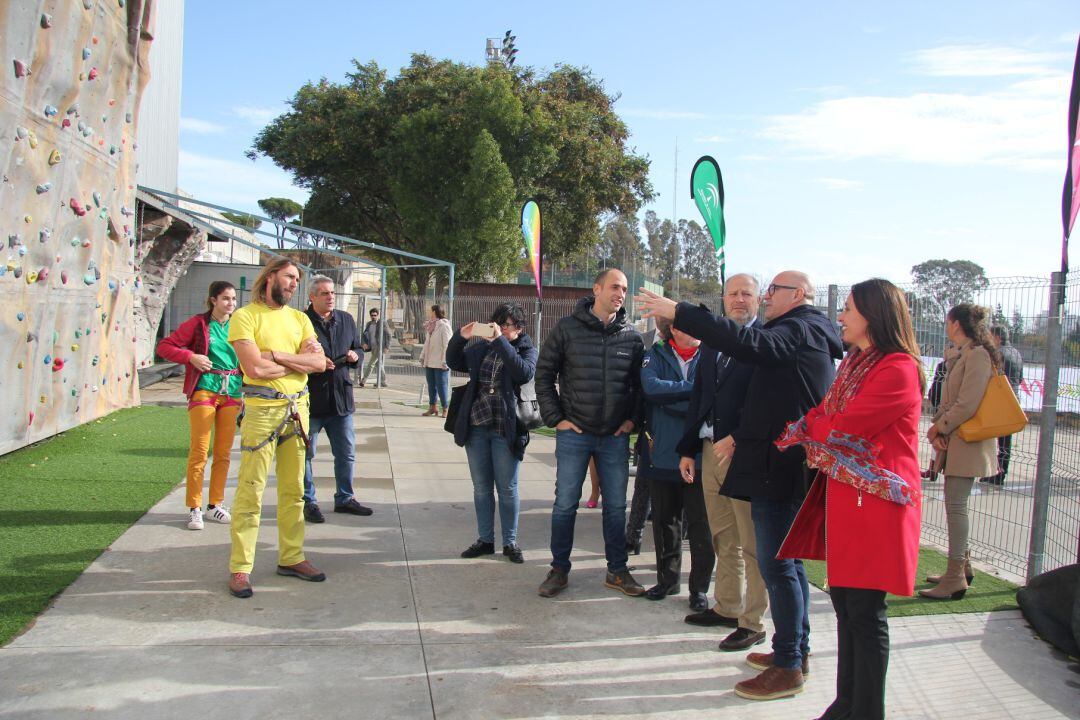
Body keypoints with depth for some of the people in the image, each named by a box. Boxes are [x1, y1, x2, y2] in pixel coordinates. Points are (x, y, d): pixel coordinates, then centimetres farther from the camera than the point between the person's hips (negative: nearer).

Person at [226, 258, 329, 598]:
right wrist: (299, 360, -4)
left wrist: (277, 356, -12)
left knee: (293, 490, 12)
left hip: (297, 408, 6)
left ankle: (291, 557, 23)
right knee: (250, 491, -4)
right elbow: (255, 368, -17)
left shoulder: (299, 319, 13)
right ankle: (240, 568, 4)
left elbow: (319, 362, 0)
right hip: (262, 408, -6)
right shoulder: (245, 317, -4)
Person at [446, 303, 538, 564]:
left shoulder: (527, 349, -1)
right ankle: (485, 539, 24)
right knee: (481, 488, 12)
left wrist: (501, 342, -23)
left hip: (505, 430, -4)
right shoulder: (481, 348, 11)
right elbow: (454, 362, 14)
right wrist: (460, 337, -4)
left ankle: (510, 542, 17)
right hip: (476, 427, 4)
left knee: (507, 489, 4)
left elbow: (525, 373, -20)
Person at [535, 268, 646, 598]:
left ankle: (617, 571, 23)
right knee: (565, 504, 5)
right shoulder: (567, 328, -4)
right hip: (574, 433, -2)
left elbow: (640, 383, 12)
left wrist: (632, 419, 2)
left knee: (616, 506, 10)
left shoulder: (631, 336, 4)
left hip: (616, 436, 2)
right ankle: (559, 569, 19)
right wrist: (555, 418, -5)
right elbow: (544, 374, 0)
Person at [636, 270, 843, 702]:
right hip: (788, 466, 11)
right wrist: (743, 437, 22)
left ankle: (788, 666, 2)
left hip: (779, 467, -11)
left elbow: (748, 343, -30)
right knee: (787, 561, 17)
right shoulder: (806, 333, 20)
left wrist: (679, 312, -29)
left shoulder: (801, 330, -12)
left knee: (776, 565, -6)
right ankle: (797, 650, 28)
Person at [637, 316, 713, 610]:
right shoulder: (656, 355, 4)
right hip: (663, 453, 2)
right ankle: (668, 580, 28)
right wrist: (694, 389, -17)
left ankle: (699, 587, 16)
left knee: (701, 524, 2)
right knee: (665, 520, 13)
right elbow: (651, 387, -14)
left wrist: (670, 396, -16)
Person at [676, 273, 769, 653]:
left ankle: (753, 623, 8)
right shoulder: (712, 343, 16)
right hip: (710, 450, 7)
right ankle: (727, 607, 28)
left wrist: (737, 439, -18)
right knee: (723, 539, 16)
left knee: (752, 543, 0)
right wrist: (688, 449, 15)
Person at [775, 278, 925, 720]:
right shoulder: (854, 362, 17)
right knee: (844, 601, 14)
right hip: (842, 496, 9)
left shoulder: (899, 368, -15)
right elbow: (824, 416, 14)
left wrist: (800, 431, -2)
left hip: (875, 500, -9)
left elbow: (843, 427, -18)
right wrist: (801, 433, -5)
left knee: (865, 611, -2)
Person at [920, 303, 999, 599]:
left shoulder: (978, 355, -15)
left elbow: (967, 405, -21)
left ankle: (955, 578, -3)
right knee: (955, 505, 15)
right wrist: (939, 426, 1)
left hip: (967, 441, -10)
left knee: (955, 506, -7)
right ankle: (961, 566, 26)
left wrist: (939, 427, -10)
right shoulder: (962, 355, 16)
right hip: (954, 439, 10)